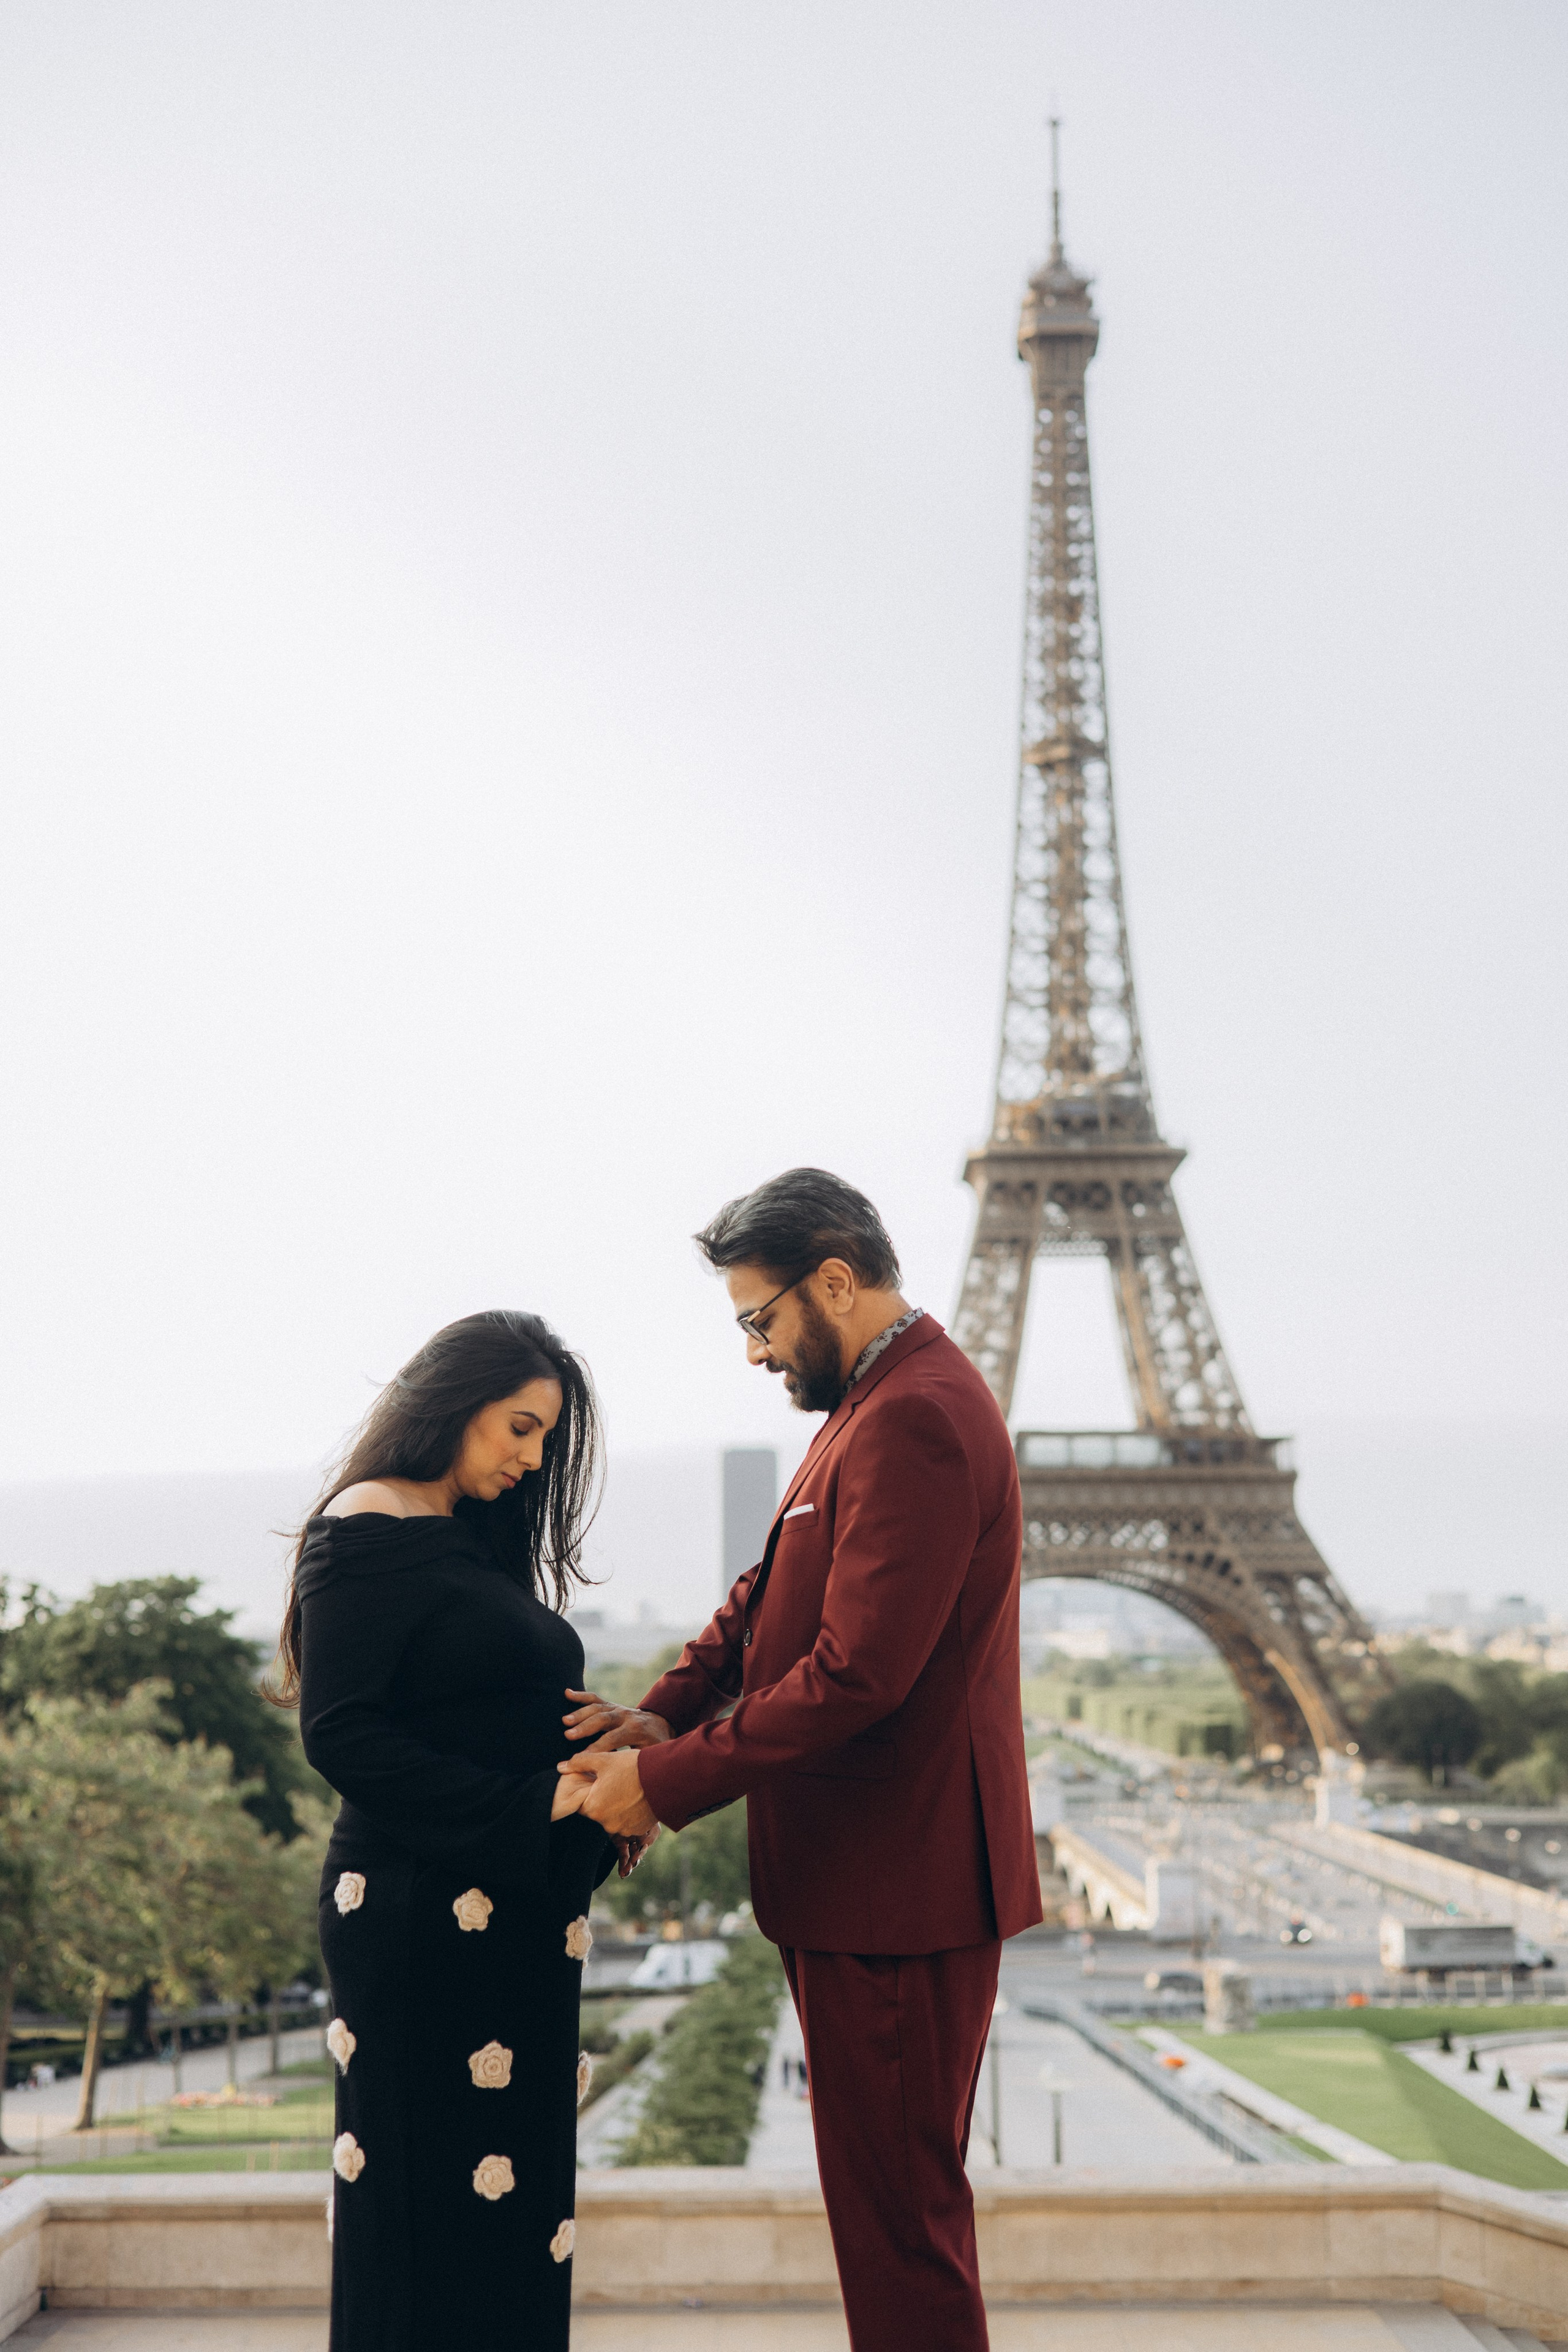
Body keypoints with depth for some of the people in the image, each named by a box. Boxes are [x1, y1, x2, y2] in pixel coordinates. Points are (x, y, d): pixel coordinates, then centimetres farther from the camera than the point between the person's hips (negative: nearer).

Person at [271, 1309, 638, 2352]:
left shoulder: (478, 1544, 18)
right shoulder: (367, 1532, -8)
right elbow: (343, 1734, -16)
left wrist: (598, 1789, 0)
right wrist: (532, 1806, -18)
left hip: (513, 1911, 9)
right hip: (428, 1913, -9)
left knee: (510, 2203, 10)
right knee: (434, 2197, -3)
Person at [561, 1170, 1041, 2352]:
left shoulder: (916, 1420, -20)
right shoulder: (880, 1403, 14)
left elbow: (855, 1673, -26)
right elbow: (770, 1597, 17)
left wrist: (668, 1785, -20)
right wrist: (663, 1713, 1)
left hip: (895, 1889, -11)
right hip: (864, 1873, 11)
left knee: (897, 2206, -1)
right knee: (895, 2196, 19)